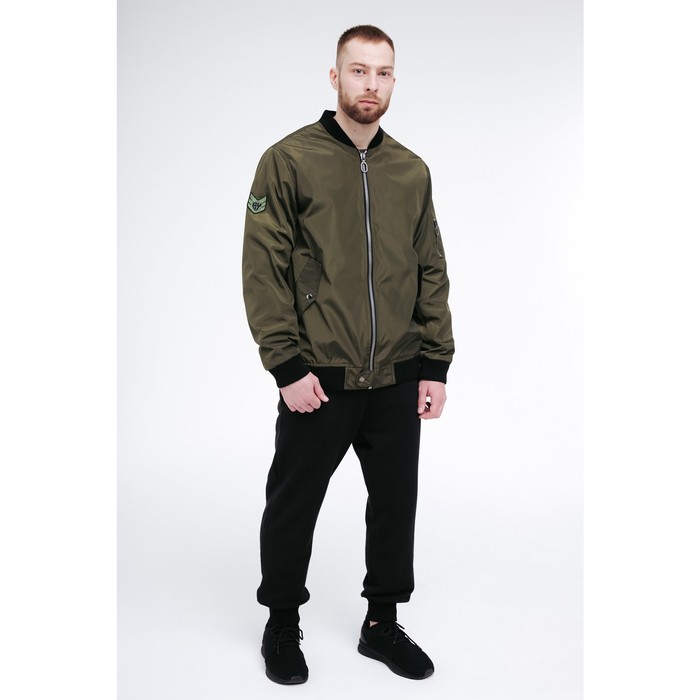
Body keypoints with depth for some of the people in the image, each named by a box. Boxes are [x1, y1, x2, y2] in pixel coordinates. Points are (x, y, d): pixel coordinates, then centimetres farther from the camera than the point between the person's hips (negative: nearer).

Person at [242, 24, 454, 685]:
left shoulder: (412, 171, 9)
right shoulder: (288, 160, -4)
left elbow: (431, 273, 11)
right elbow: (263, 270, -8)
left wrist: (435, 364, 5)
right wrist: (288, 365, -13)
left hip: (397, 381, 4)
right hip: (318, 380, -3)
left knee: (395, 503, 12)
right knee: (294, 504, 10)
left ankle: (382, 622, 32)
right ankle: (282, 622, 32)